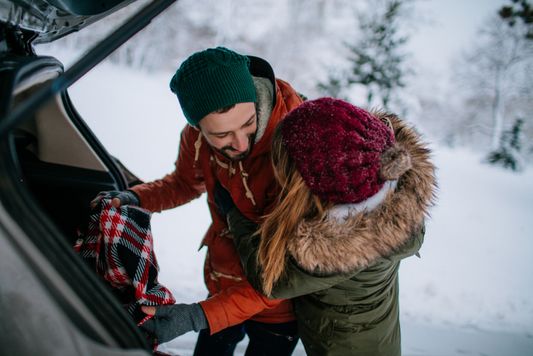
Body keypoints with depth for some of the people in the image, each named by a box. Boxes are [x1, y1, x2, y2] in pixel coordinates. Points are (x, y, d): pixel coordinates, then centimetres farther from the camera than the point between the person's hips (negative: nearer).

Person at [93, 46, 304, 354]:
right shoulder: (198, 136, -17)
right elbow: (186, 182, 6)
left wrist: (198, 316, -37)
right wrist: (134, 198, -12)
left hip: (276, 306, -5)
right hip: (221, 286, 5)